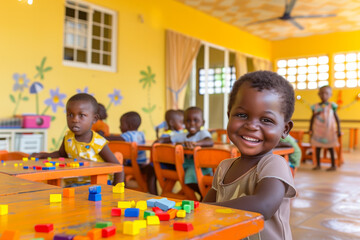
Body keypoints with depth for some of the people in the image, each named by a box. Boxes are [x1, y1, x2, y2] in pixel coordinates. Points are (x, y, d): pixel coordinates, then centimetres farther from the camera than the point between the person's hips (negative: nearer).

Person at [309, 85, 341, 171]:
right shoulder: (316, 106, 3)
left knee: (330, 148, 3)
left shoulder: (331, 106, -2)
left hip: (329, 131, -2)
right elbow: (312, 118, 8)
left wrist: (338, 130, -5)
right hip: (318, 131, 2)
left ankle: (333, 166, 12)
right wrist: (310, 129, 6)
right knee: (317, 147, 6)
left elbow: (337, 118, -1)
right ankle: (318, 165, 17)